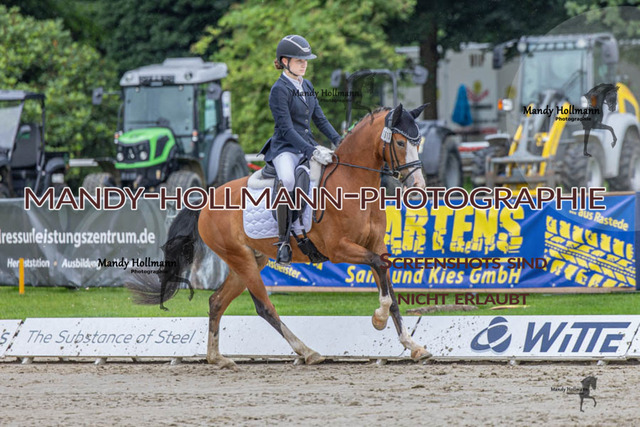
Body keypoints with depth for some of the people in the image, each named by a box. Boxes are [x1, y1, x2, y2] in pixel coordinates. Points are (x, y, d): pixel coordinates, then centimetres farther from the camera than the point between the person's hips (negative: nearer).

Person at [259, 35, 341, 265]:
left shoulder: (307, 86, 15)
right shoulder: (279, 90, -9)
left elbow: (320, 119, 19)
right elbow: (286, 129, -16)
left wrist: (338, 141, 4)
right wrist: (311, 152, -25)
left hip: (308, 146, 8)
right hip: (285, 148, -8)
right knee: (287, 180, -37)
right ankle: (283, 242, -31)